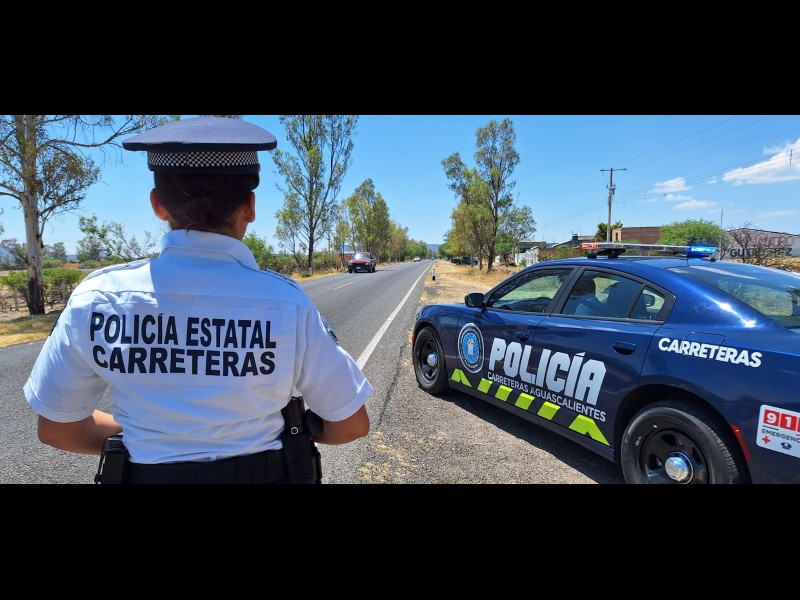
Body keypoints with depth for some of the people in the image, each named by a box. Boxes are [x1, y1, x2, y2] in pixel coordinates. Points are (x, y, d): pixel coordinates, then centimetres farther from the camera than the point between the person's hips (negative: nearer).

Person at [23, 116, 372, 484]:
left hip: (144, 473, 2)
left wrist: (148, 437, 8)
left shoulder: (96, 298, -15)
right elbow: (351, 424, -11)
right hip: (263, 474, -1)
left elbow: (56, 428, -1)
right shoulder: (285, 302, -22)